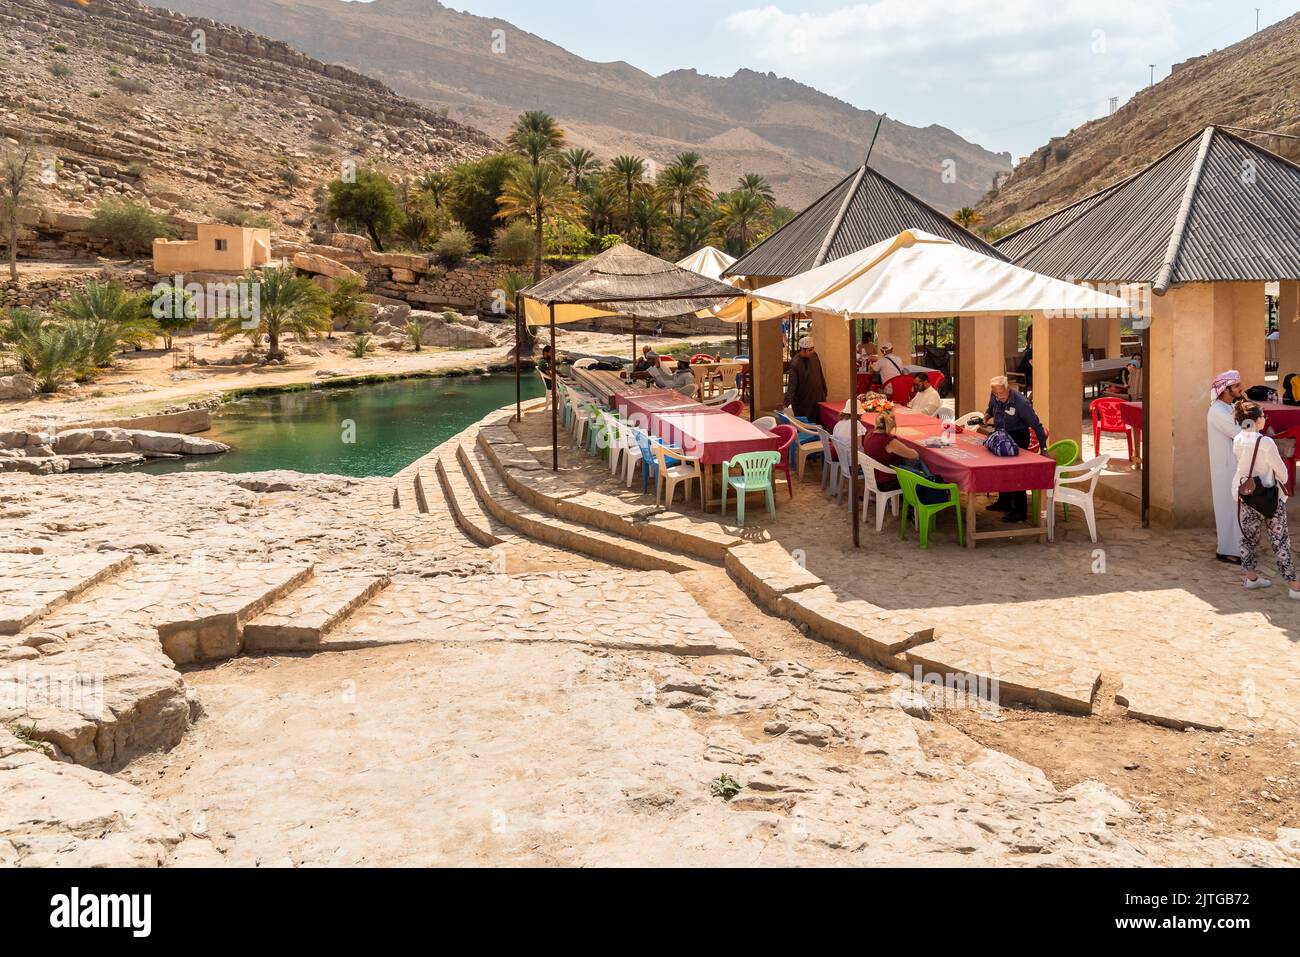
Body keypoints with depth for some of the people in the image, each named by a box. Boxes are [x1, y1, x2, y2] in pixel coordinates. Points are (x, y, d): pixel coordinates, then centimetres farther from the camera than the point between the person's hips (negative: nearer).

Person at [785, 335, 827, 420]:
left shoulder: (814, 356, 2)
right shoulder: (795, 364, -20)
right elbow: (791, 385, -26)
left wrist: (824, 392, 20)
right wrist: (787, 402, -37)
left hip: (818, 399, 7)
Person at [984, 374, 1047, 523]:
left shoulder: (1021, 402, -27)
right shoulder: (994, 397, -9)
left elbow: (1036, 426, -23)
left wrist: (1044, 448, -25)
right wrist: (987, 416, -2)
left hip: (1018, 438, -7)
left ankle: (1020, 512, -5)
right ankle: (1004, 502, 36)